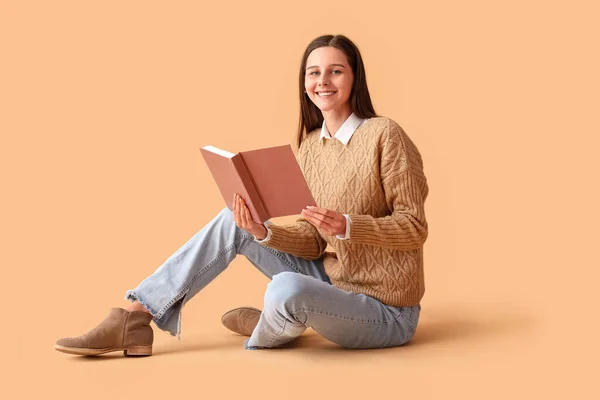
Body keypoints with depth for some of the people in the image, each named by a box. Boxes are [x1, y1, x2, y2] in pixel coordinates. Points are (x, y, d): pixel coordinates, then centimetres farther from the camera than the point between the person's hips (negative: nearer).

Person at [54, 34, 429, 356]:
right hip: (332, 281, 6)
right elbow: (313, 241, 3)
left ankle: (268, 331, 1)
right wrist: (263, 232, -16)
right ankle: (134, 319, -5)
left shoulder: (384, 134, -15)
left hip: (384, 313, -6)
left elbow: (415, 228, -14)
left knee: (285, 288, -36)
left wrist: (347, 226, -30)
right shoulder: (310, 145, 6)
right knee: (233, 222, -4)